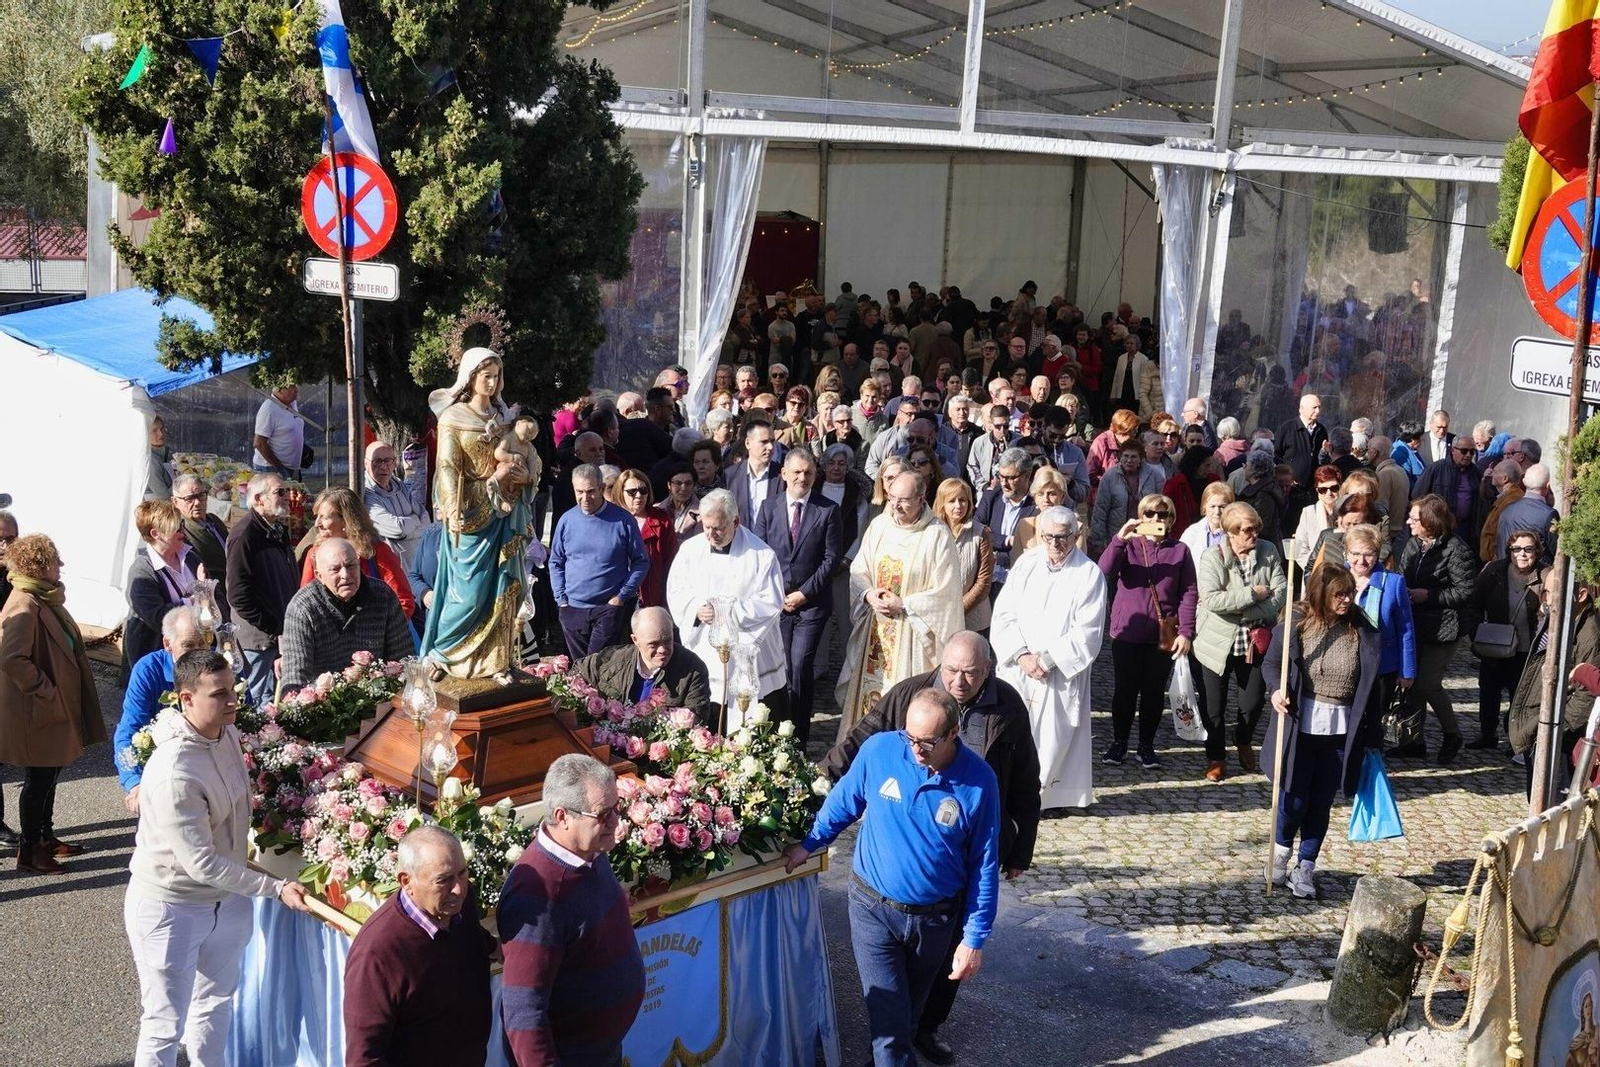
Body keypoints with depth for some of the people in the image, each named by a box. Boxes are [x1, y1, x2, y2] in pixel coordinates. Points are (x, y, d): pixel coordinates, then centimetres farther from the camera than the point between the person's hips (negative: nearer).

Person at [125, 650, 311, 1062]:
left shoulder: (227, 733, -6)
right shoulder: (174, 773, -31)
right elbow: (201, 863, -28)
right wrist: (276, 888, -25)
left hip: (226, 898, 8)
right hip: (170, 908, -8)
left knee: (216, 1003, 24)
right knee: (166, 1024, 5)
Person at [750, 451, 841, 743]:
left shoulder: (828, 510, -1)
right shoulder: (769, 507, 5)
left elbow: (832, 558, -3)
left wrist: (805, 593, -8)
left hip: (811, 602, -2)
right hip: (774, 600, 2)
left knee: (801, 667, -9)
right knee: (780, 668, 5)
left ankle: (799, 738, 1)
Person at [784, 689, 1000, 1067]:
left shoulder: (979, 781, -17)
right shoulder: (878, 750, -16)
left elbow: (984, 866, -9)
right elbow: (842, 802, 3)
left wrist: (975, 938, -8)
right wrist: (809, 844, 12)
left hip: (934, 918, 1)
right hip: (873, 907, -1)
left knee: (909, 1009, 23)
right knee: (889, 1021, -4)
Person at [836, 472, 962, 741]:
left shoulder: (937, 536, -12)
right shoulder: (878, 526, 3)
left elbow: (945, 591, -11)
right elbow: (858, 571, 10)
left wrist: (903, 604, -15)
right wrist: (869, 595, -10)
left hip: (911, 634, -5)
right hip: (875, 630, 5)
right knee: (868, 690, 9)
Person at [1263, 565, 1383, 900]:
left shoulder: (1361, 630, -2)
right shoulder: (1296, 624, -7)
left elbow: (1370, 683, 2)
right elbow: (1271, 662, 3)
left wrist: (1373, 733, 2)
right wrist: (1277, 688, -18)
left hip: (1341, 730, 2)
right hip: (1301, 725, -2)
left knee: (1321, 801, 9)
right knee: (1295, 798, 3)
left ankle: (1305, 867, 24)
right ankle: (1282, 849, 32)